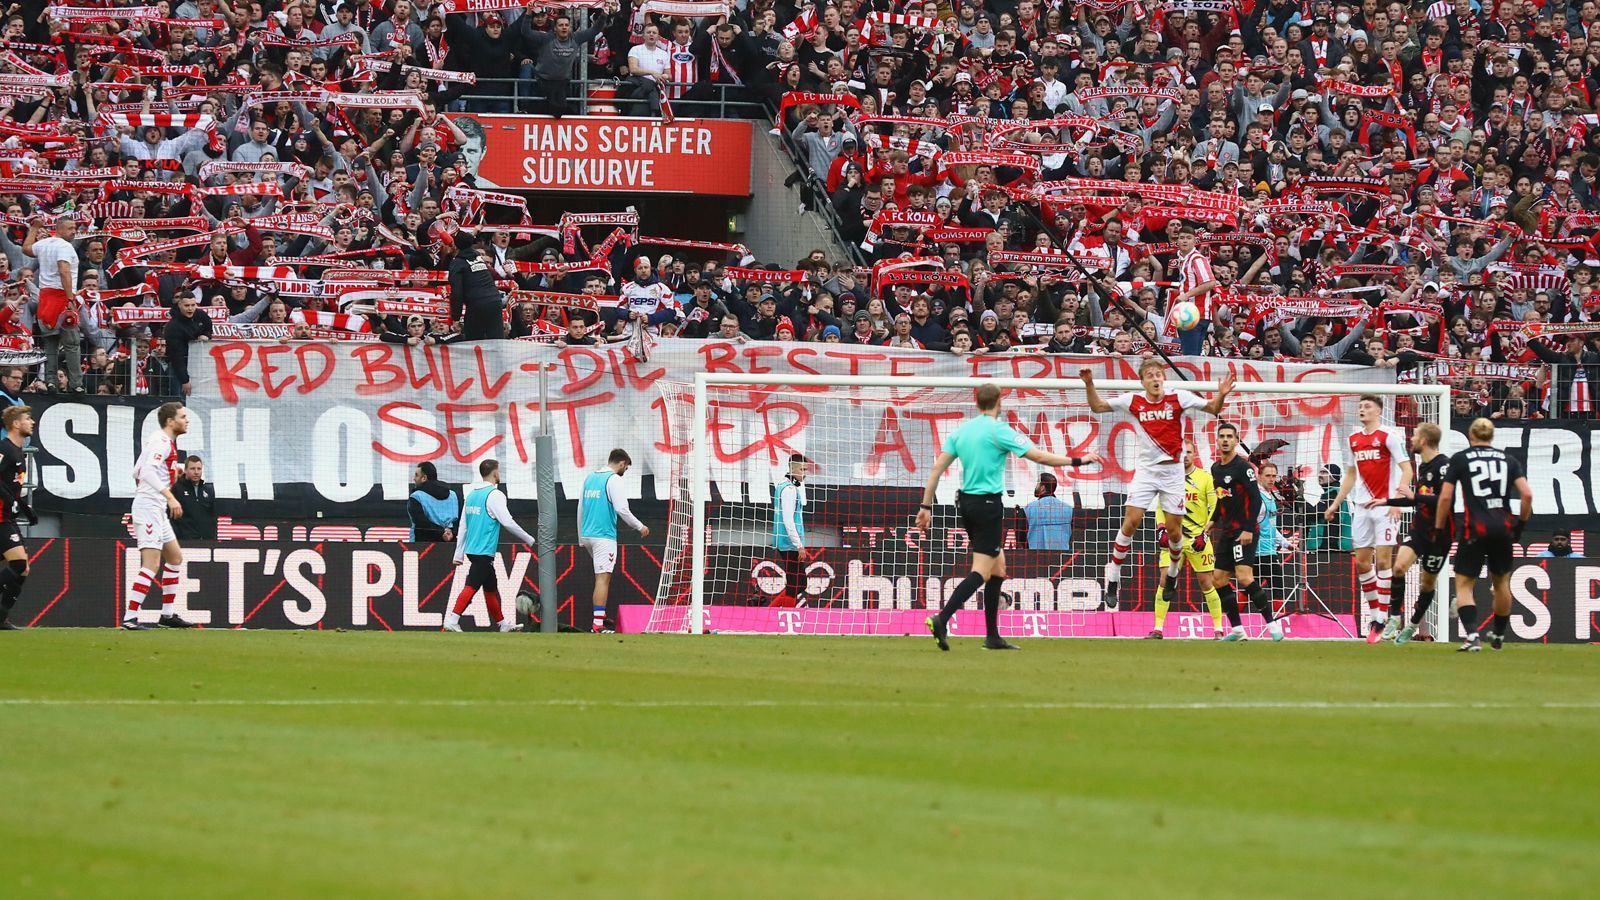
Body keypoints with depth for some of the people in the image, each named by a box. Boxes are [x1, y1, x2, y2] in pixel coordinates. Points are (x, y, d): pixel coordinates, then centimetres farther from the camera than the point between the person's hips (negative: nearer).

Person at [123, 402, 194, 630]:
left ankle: (168, 614, 22)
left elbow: (137, 472, 21)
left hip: (158, 510, 11)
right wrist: (170, 497, -35)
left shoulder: (167, 442, 16)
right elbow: (148, 472, -28)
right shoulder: (161, 442, -14)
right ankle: (130, 617, -17)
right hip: (149, 508, -11)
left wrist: (173, 468, 23)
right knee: (151, 564, -15)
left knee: (175, 557, 17)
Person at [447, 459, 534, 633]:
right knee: (471, 586, -12)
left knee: (491, 587, 16)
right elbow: (507, 522, -15)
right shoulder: (494, 495, -11)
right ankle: (452, 621, -21)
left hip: (472, 549, 8)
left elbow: (462, 525, 14)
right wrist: (529, 540, -4)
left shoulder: (471, 493, 12)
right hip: (484, 551, -8)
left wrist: (459, 553, 16)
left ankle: (503, 623, 24)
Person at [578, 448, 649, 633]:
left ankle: (604, 616, 22)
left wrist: (581, 538, 24)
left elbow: (580, 509, 18)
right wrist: (639, 527, -3)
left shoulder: (590, 478, 15)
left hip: (587, 535, 8)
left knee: (603, 576, 21)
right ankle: (598, 623, -14)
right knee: (603, 579, -9)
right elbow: (621, 509, -16)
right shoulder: (614, 479, -8)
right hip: (604, 535, -8)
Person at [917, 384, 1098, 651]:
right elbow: (1038, 456, -11)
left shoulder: (961, 431, 10)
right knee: (981, 571, -9)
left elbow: (937, 469, 6)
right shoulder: (997, 430, -9)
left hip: (965, 502, 7)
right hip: (988, 504, -7)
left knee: (998, 566, 16)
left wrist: (926, 506, 9)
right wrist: (1077, 461, -2)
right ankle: (942, 619, -26)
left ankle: (992, 636, 15)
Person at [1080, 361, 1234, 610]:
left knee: (1174, 529, 3)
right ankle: (1113, 575, 0)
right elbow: (1097, 407, 8)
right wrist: (1089, 384, -7)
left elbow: (1213, 409, -1)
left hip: (1172, 470, 0)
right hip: (1146, 469, 0)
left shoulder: (1178, 398, -6)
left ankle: (1173, 572, 30)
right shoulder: (1133, 401, -1)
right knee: (1131, 522, -10)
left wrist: (1222, 394, -21)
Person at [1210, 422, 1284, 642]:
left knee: (1244, 577, -19)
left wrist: (1248, 529, -20)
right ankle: (1237, 629, 10)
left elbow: (1255, 498, -15)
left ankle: (1272, 624, -13)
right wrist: (1213, 521, 17)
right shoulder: (1216, 468, 13)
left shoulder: (1242, 466, -11)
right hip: (1227, 532, 9)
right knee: (1219, 579, 5)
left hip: (1244, 532, -9)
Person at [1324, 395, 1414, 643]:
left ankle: (1381, 619, -6)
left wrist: (1398, 498, -22)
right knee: (1361, 562, 5)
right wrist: (1336, 504, 22)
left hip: (1386, 507, -7)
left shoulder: (1389, 435, -7)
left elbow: (1406, 469, -11)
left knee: (1383, 561, -9)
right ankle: (1374, 613, 17)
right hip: (1362, 508, 7)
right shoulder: (1354, 439, 14)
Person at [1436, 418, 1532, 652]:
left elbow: (1445, 497, -2)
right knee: (1501, 582, 22)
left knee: (1464, 584, 2)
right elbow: (1527, 495, 2)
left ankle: (1471, 635, -19)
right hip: (1504, 528, 3)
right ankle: (1498, 635, 35)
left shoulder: (1459, 459, 3)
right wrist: (1521, 523, 14)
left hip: (1475, 528, -3)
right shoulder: (1508, 460, 10)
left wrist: (1439, 528, 7)